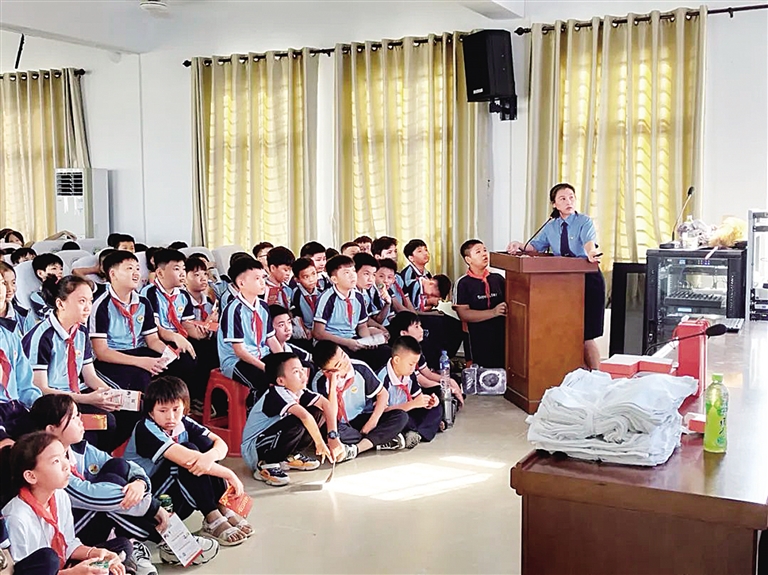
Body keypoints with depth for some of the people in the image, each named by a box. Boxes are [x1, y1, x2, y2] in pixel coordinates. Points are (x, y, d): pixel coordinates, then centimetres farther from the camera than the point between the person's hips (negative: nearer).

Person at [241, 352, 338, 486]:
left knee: (318, 412, -2)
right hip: (254, 451, -8)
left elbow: (326, 404, -5)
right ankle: (265, 465, -14)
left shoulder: (300, 391, -2)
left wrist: (334, 437, -16)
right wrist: (320, 443, -29)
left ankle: (290, 457, 8)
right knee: (296, 423, -33)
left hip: (271, 442, 8)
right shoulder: (276, 394, -25)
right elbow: (304, 415, -39)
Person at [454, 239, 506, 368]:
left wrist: (507, 309, -4)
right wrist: (493, 312, -16)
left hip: (501, 334, 4)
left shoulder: (498, 279, 10)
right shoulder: (463, 283, -2)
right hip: (479, 338, -3)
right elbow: (463, 314, -9)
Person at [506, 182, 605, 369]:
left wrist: (591, 253, -49)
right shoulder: (551, 227, 10)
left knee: (585, 334, -6)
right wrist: (520, 246, -7)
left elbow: (589, 242, -26)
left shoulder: (585, 222, -7)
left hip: (588, 279, -5)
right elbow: (535, 246, 14)